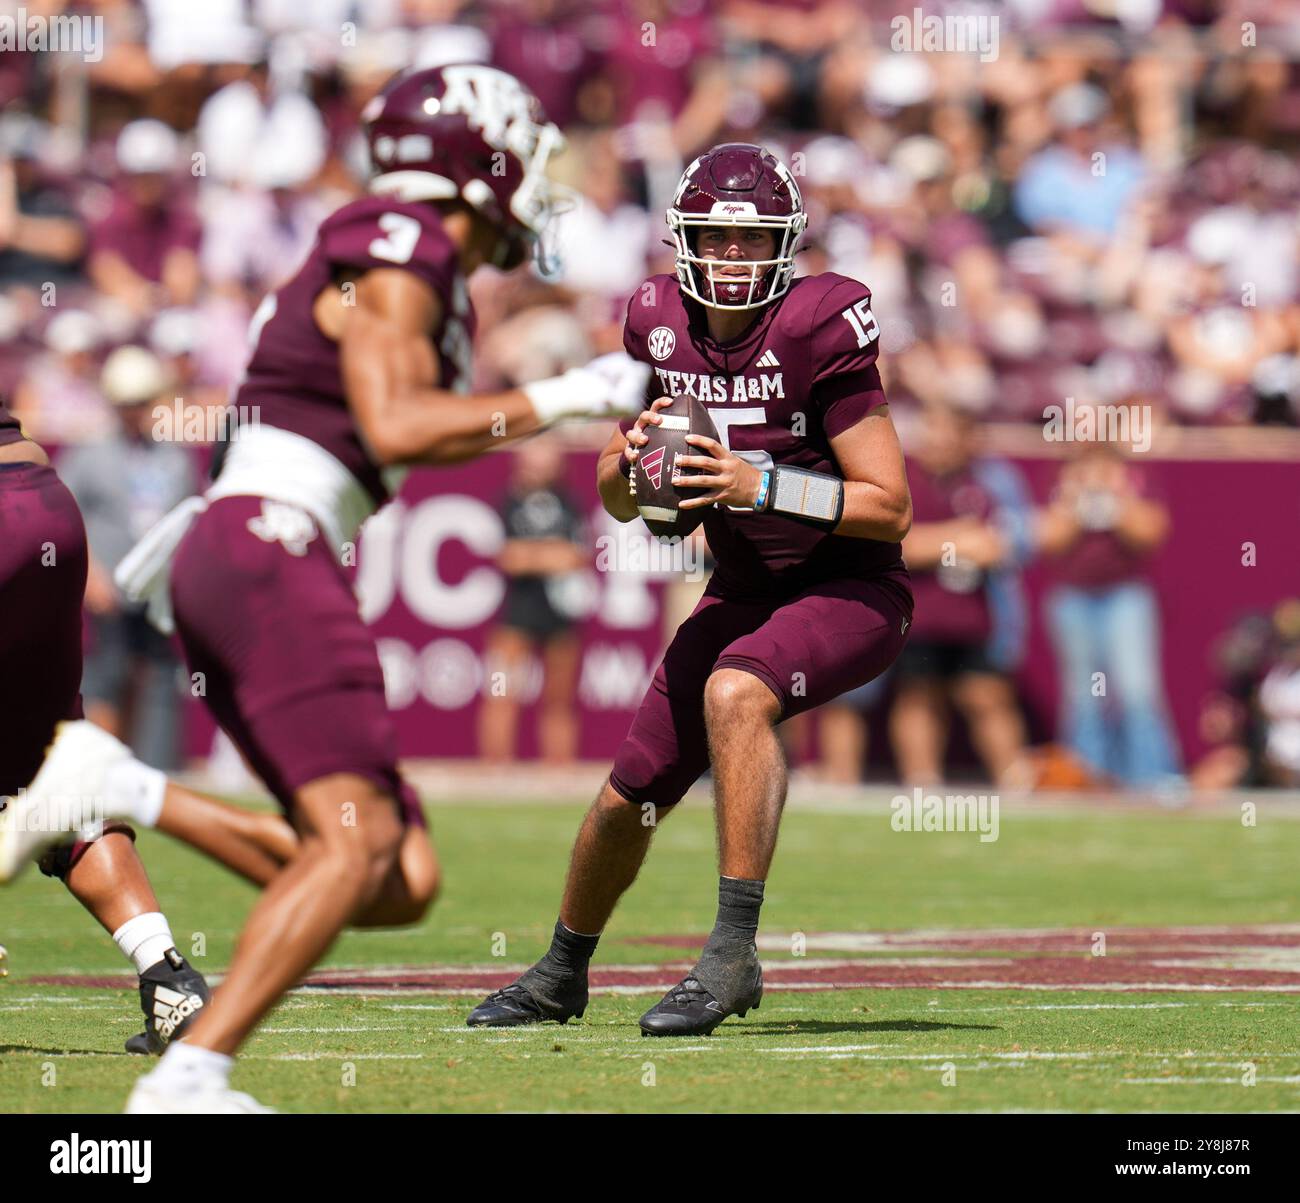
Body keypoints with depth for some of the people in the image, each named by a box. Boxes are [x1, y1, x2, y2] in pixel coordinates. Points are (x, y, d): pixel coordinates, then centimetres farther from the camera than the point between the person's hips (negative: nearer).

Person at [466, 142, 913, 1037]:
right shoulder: (663, 326, -3)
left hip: (853, 590, -6)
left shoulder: (818, 329, -21)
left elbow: (891, 507, -21)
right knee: (632, 795, 9)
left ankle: (734, 953, -31)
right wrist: (635, 456, -16)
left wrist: (761, 484, -30)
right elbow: (618, 499, 7)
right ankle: (562, 976, 37)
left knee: (733, 693, -35)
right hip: (745, 591, 6)